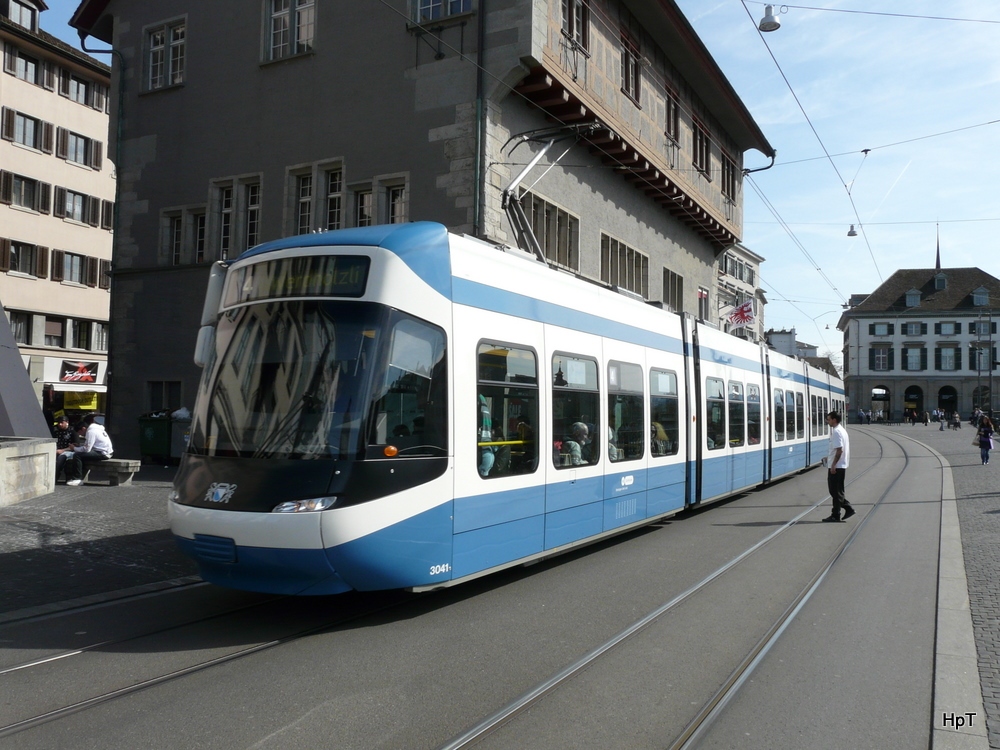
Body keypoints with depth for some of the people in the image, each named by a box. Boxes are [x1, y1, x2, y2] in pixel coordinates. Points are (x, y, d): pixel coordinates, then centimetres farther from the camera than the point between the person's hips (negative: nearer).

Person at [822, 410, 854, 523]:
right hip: (841, 466, 10)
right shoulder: (841, 430, 15)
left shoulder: (837, 432, -17)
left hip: (836, 466, -10)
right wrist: (829, 458, 22)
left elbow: (839, 450, -23)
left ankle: (835, 516, 3)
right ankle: (849, 509, 17)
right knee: (837, 490, 17)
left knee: (835, 491, -2)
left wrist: (833, 464, -21)